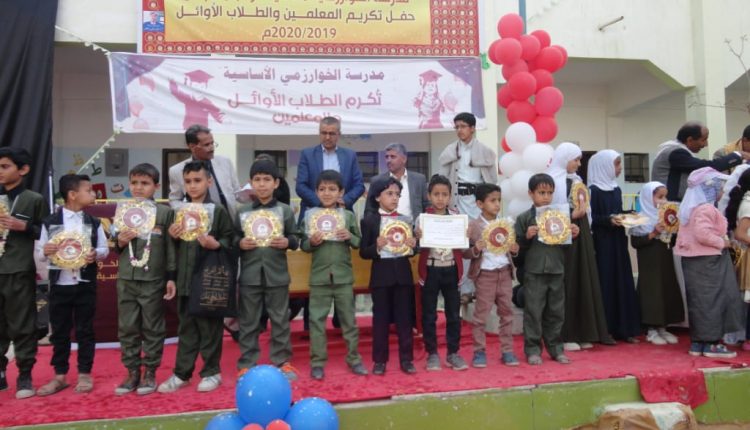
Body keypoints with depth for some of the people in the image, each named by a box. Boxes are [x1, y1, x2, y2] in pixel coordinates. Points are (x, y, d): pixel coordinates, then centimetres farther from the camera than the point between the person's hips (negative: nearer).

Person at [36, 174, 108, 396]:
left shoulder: (94, 223, 3)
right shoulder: (50, 222, -1)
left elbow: (105, 248, 5)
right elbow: (39, 253, 4)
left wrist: (96, 254, -16)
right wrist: (45, 251, -18)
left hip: (85, 285, 0)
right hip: (59, 285, 0)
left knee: (85, 330, 6)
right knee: (59, 332, 9)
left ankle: (84, 374, 18)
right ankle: (60, 376, 21)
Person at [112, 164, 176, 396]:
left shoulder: (165, 212, -2)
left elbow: (171, 246, -2)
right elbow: (116, 245, 14)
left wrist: (171, 277, -4)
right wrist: (120, 241, -9)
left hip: (154, 280, -3)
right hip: (126, 279, 4)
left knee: (152, 328, 5)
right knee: (127, 328, 8)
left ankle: (150, 372, 16)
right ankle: (132, 372, 20)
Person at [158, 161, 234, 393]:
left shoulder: (218, 210, -4)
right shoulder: (179, 211, 10)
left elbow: (230, 239, -6)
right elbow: (174, 245, 17)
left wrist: (216, 244, -23)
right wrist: (172, 237, -4)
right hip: (185, 277, 5)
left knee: (209, 326, 5)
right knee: (186, 327, 13)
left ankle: (211, 372, 18)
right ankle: (181, 373, 22)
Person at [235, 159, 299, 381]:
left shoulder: (285, 211, 2)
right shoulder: (243, 211, 4)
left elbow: (295, 239, 5)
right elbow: (233, 239, 7)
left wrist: (286, 242, -16)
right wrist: (240, 244, -13)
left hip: (277, 275, 0)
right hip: (250, 275, 1)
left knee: (280, 320, 8)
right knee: (248, 321, 8)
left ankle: (283, 361, 19)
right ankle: (246, 364, 18)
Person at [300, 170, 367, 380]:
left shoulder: (348, 216, 1)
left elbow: (359, 243, 4)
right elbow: (303, 246, 2)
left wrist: (349, 236, -15)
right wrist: (312, 242, -18)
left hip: (343, 276, 0)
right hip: (319, 277, 0)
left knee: (348, 319, 10)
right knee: (317, 320, 5)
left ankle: (354, 358, 23)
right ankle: (317, 361, 16)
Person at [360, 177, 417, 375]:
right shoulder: (369, 220, -2)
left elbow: (412, 248, 11)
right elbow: (363, 252, -5)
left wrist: (413, 245, -10)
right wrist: (377, 247, -23)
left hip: (403, 274, 3)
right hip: (381, 275, -2)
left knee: (404, 317, 8)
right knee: (380, 318, 6)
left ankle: (406, 359, 18)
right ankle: (379, 360, 16)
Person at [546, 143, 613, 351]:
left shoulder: (576, 180, 16)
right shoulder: (553, 182, -8)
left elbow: (584, 208, 19)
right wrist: (572, 215, -16)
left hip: (581, 236, 8)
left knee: (584, 282, 8)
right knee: (567, 284, -3)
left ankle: (582, 333, 17)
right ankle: (565, 336, 5)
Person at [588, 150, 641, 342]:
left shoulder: (616, 189, 14)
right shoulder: (594, 190, -10)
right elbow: (590, 218, -14)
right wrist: (608, 220, -26)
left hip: (618, 242, 8)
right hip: (602, 243, -8)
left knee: (622, 283, 7)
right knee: (606, 283, -5)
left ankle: (623, 329, 14)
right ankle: (604, 331, 3)